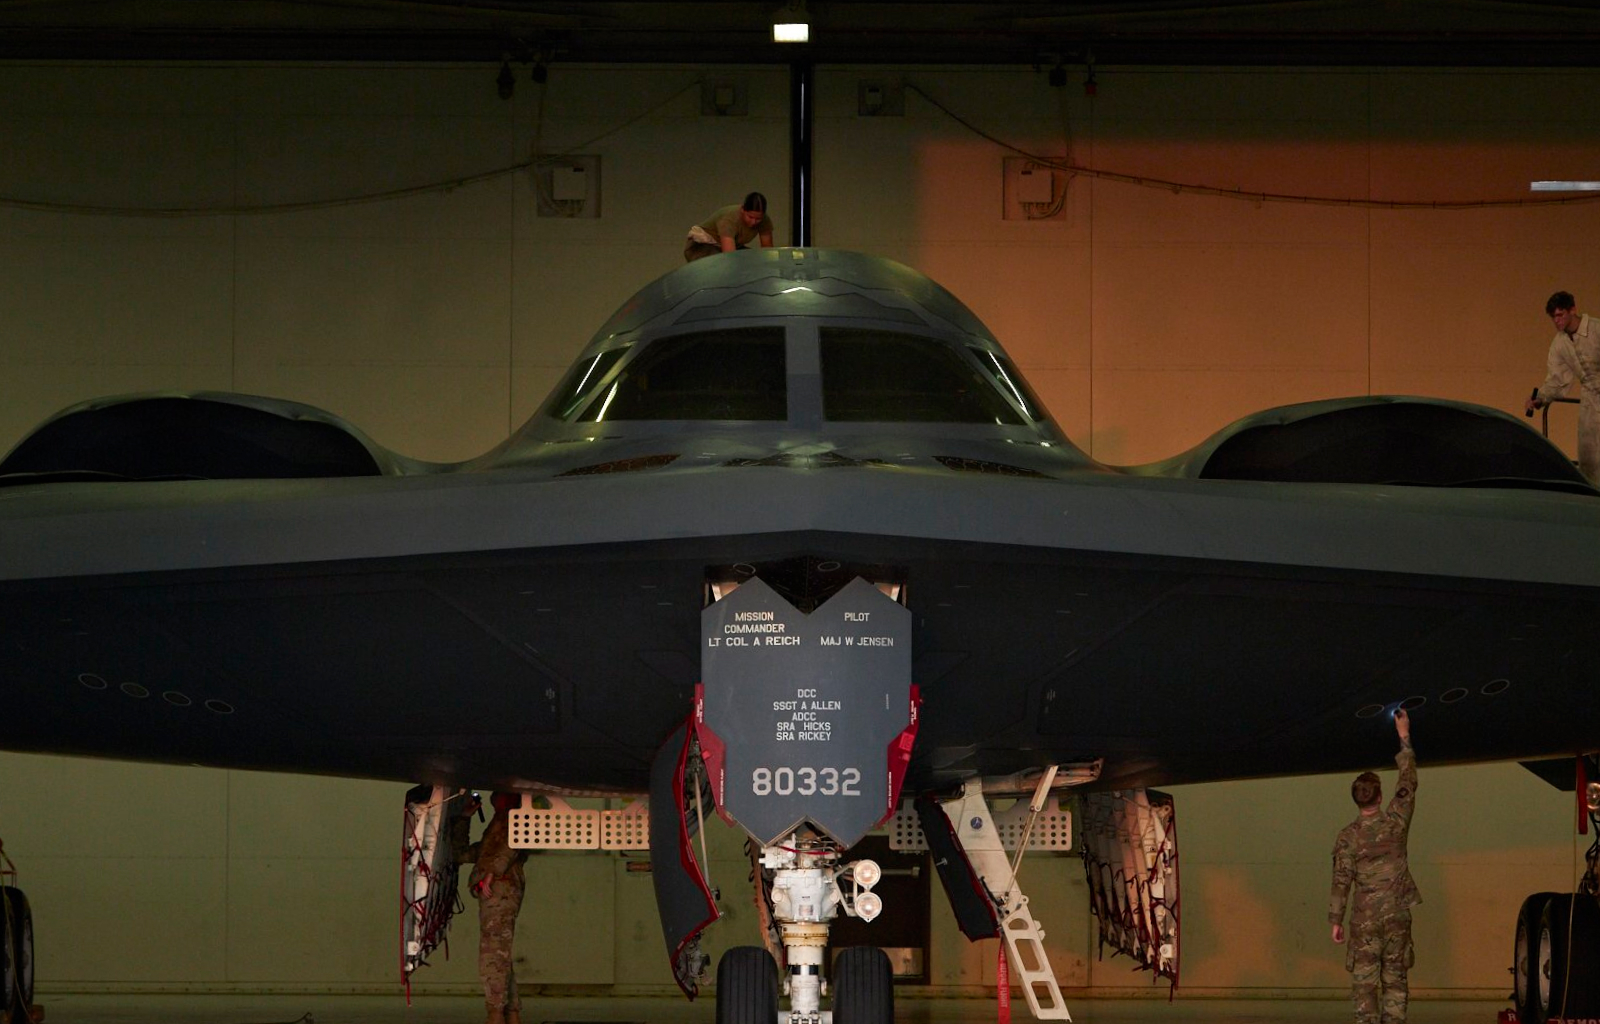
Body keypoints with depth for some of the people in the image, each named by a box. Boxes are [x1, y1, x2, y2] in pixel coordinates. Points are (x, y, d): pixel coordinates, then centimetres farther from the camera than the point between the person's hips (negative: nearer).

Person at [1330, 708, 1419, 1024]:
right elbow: (1408, 784, 9)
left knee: (1364, 981, 0)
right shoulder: (1395, 822, -4)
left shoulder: (1347, 837, -7)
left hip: (1365, 918, -2)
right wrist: (1404, 737, 18)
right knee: (1395, 978, 5)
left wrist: (1336, 921, 2)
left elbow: (1341, 882, -6)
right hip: (1397, 915, 2)